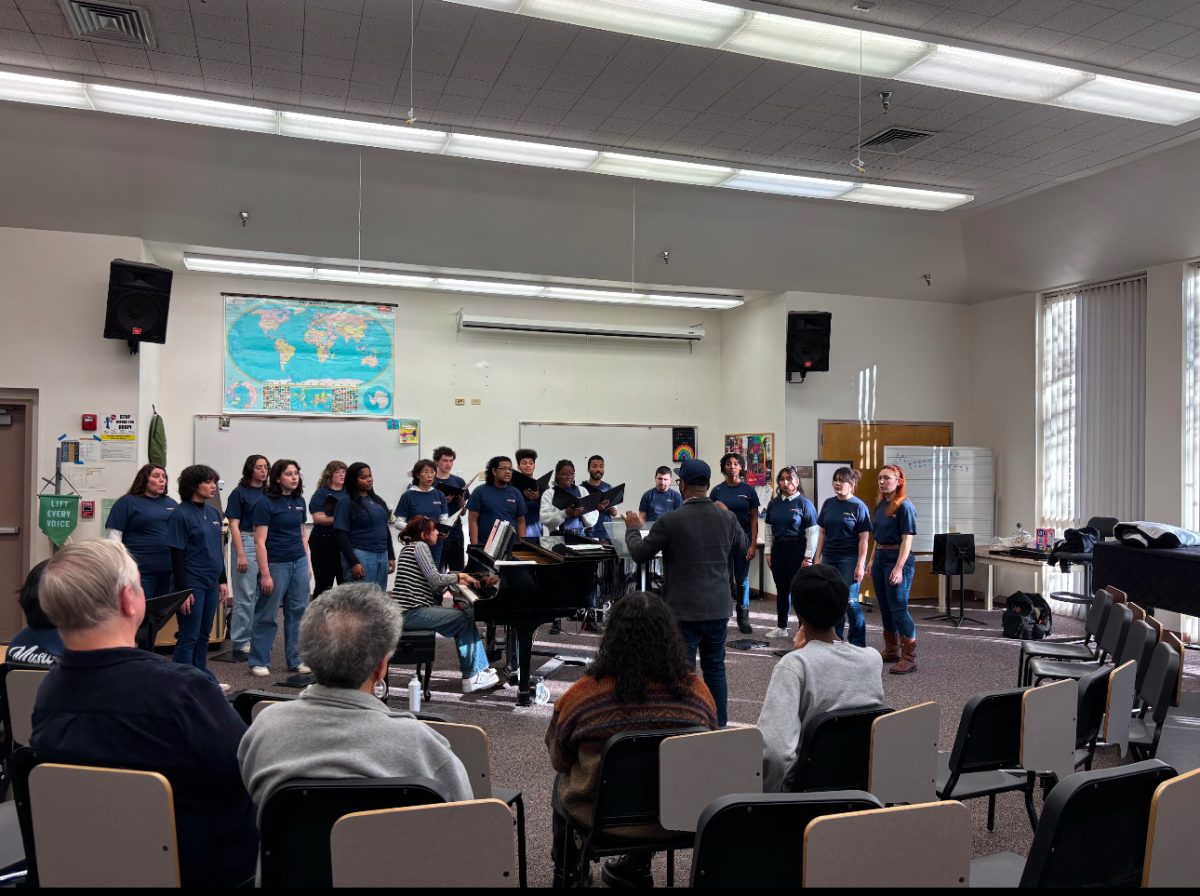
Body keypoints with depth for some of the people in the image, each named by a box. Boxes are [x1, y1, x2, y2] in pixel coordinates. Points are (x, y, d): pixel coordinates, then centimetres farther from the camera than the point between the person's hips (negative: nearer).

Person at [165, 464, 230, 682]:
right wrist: (183, 590, -17)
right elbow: (177, 555, -13)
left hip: (211, 583, 7)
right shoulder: (181, 514, -11)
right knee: (189, 637, -1)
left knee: (204, 635, 15)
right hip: (192, 584, -7)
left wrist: (223, 580, 14)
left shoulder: (213, 512, 10)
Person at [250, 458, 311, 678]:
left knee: (298, 612, 9)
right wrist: (265, 574, -16)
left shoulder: (299, 501, 8)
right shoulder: (266, 503, -10)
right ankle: (258, 662, 15)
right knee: (268, 615, 3)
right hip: (276, 564, -6)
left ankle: (295, 660, 18)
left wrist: (307, 564, 12)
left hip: (299, 563, 6)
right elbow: (260, 542, -12)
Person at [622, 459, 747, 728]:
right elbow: (743, 544, 17)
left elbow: (639, 554, -6)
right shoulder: (727, 518, -4)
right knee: (715, 668, 18)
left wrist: (632, 527, 13)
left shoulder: (670, 521, -17)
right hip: (718, 609, 5)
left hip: (683, 612, -4)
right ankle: (719, 726, 26)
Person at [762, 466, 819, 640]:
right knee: (781, 589, 12)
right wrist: (768, 552, 7)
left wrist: (808, 557, -12)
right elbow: (769, 529, 12)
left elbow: (812, 533, -9)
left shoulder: (804, 503, -8)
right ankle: (781, 628, 22)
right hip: (778, 549, 5)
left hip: (797, 549, -5)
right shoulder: (773, 503, 7)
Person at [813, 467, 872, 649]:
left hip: (849, 559, -5)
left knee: (850, 601, -5)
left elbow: (864, 539, -8)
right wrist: (818, 557, 8)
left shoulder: (859, 507, -6)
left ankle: (858, 644, 7)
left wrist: (861, 565, -13)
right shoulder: (828, 504, 8)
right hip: (829, 558, 5)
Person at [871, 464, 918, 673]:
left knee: (898, 609, -8)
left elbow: (907, 540, -16)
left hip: (897, 558, -8)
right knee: (885, 608, 14)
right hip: (880, 557, 8)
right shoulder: (880, 505, 12)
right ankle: (890, 650, 26)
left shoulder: (904, 506, -12)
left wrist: (899, 568, -21)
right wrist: (872, 560, 14)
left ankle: (909, 658, -3)